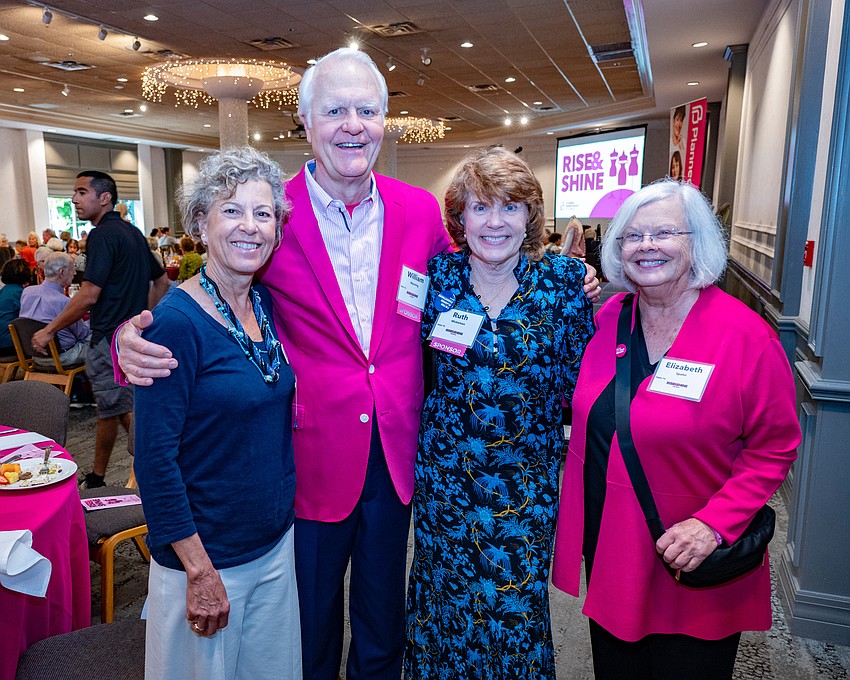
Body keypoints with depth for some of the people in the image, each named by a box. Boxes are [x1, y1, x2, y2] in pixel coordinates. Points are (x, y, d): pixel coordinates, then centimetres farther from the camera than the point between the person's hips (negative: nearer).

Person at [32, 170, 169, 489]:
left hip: (110, 340, -9)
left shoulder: (103, 235, -14)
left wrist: (49, 330, -11)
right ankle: (96, 478, 29)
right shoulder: (132, 233, 14)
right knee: (109, 409, 18)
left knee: (125, 412, -3)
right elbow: (162, 281, 20)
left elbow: (89, 295, -20)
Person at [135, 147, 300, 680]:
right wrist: (199, 570, -17)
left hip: (278, 542, 6)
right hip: (206, 556, -6)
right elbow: (155, 455, -19)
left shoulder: (268, 305, 0)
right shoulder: (178, 319, -20)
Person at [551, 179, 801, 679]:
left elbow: (773, 449, -11)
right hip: (607, 545, 5)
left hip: (691, 567, -4)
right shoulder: (609, 317, -1)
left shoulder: (746, 337, -16)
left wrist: (716, 523, -21)